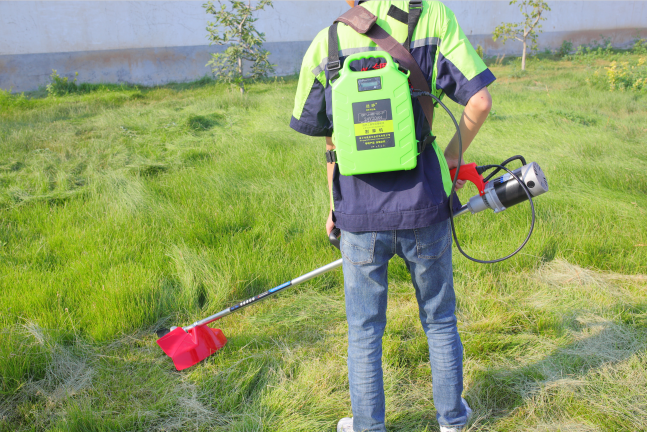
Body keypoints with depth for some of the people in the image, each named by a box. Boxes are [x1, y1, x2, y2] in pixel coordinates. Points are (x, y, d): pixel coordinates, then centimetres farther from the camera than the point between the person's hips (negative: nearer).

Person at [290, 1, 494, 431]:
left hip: (360, 217, 1)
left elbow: (332, 141, 8)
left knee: (364, 330, 17)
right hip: (423, 209, 0)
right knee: (439, 320, 21)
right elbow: (480, 101, -9)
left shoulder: (324, 43, 0)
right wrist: (453, 156, 9)